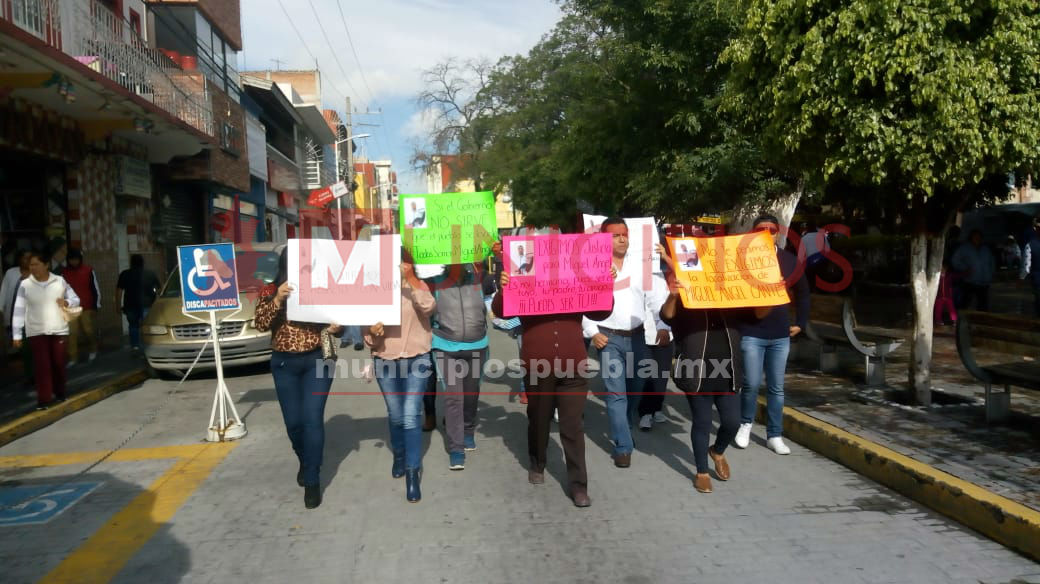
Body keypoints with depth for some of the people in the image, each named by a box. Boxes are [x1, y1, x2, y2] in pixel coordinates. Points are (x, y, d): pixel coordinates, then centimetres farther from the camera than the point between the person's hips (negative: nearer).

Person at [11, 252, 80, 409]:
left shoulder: (60, 281, -1)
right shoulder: (25, 285, -5)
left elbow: (76, 300, 7)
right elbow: (19, 311, -8)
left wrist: (67, 302, -17)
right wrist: (17, 335, -12)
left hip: (59, 330, 1)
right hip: (36, 332, -1)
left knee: (59, 363, 8)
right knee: (42, 365, -3)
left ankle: (60, 393, 28)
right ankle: (44, 399, 3)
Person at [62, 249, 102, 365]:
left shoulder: (88, 270, -2)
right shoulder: (64, 272, 3)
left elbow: (95, 288, 1)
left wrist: (96, 305, 0)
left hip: (87, 307, -1)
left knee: (89, 330, 4)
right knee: (72, 333, -3)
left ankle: (93, 350, 29)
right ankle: (73, 358, 1)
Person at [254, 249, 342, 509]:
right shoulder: (270, 291, -1)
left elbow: (335, 323, 3)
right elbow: (261, 324, -14)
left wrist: (337, 327, -21)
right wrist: (278, 299, -29)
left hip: (317, 360, -1)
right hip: (284, 364, 2)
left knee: (312, 419, -7)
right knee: (293, 421, 8)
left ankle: (312, 481, 2)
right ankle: (305, 462, 37)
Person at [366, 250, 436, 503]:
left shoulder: (418, 287, -3)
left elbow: (429, 307, -25)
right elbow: (369, 338, 4)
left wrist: (411, 279, -31)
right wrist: (372, 333, -19)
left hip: (416, 360, -2)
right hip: (385, 362, 3)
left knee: (411, 417, -9)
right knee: (395, 416, 16)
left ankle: (413, 474, -2)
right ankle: (399, 455, 42)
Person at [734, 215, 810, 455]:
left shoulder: (790, 260, 6)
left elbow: (802, 293, 17)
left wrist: (800, 323, 13)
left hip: (781, 334, 3)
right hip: (751, 332, -3)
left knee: (776, 387, 8)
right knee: (752, 383, -4)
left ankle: (774, 436, 19)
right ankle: (746, 424, 21)